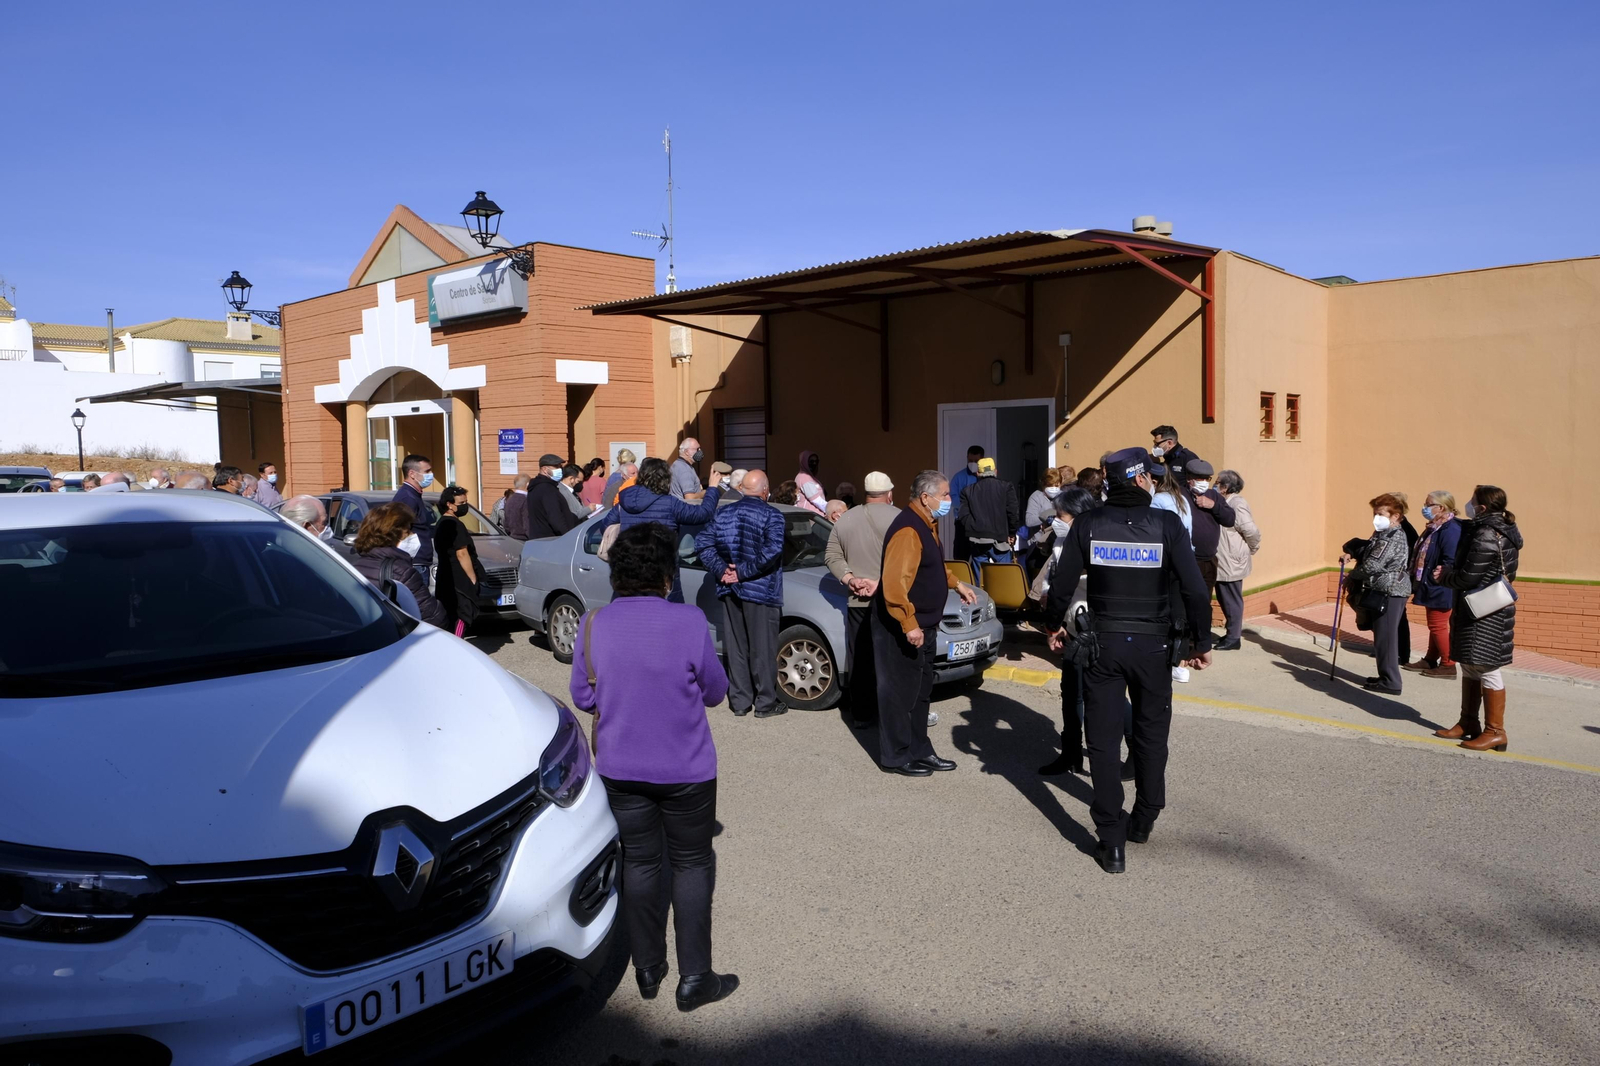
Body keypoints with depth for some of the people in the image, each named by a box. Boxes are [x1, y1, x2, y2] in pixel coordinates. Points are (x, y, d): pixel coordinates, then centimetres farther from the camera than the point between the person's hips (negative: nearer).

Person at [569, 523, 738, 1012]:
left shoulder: (593, 625, -9)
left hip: (621, 769, 3)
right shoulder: (688, 620, -17)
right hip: (686, 769, -3)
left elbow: (583, 697, 2)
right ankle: (695, 978, 15)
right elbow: (715, 691, -6)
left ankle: (648, 970, 28)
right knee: (692, 865, 11)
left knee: (639, 863, 17)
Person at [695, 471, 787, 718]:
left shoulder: (722, 513, 8)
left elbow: (702, 542, 2)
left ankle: (739, 701, 16)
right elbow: (772, 550, -22)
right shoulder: (771, 515, -8)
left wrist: (721, 570, -4)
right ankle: (765, 703, 9)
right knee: (763, 649, 3)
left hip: (730, 590, 5)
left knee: (736, 648, 11)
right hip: (760, 591, -5)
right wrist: (743, 571, -16)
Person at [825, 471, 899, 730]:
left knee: (859, 661, 10)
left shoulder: (845, 519, 10)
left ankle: (861, 715, 16)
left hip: (857, 602, 4)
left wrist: (850, 579, -2)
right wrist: (880, 582, -13)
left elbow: (831, 556, 8)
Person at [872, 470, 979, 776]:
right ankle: (896, 757, 12)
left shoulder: (926, 524, 11)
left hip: (923, 624, 11)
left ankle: (920, 750, 29)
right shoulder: (907, 530, -22)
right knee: (899, 692, 0)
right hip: (902, 628, -11)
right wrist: (909, 625, -31)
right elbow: (894, 583, -30)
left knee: (920, 690, 18)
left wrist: (957, 584, 24)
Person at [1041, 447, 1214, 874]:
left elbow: (1061, 585, -3)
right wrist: (1202, 642, 0)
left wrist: (1053, 626, 14)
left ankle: (1112, 843, 6)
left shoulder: (1088, 524, -5)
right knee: (1151, 732, 19)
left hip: (1103, 643, 0)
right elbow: (1195, 590, -12)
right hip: (1152, 644, 0)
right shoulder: (1166, 524, -9)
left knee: (1103, 740, 5)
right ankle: (1144, 820, 34)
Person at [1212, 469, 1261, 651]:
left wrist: (1252, 549, -10)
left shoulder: (1237, 504, -18)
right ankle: (1232, 633, 29)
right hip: (1224, 563, 9)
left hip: (1231, 564, -9)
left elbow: (1251, 531, -24)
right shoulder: (1226, 503, 12)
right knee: (1225, 600, 17)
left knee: (1232, 601, 0)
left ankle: (1233, 639, 9)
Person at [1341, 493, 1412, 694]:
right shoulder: (1383, 534, 14)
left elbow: (1372, 565, -24)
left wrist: (1351, 577, -9)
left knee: (1385, 636, -6)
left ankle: (1390, 682, -1)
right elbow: (1367, 548, 27)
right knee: (1382, 635, 16)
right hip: (1382, 591, 10)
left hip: (1389, 593, -10)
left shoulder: (1394, 537, -18)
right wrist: (1351, 553, 6)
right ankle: (1386, 676, 25)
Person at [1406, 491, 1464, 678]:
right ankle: (1430, 660, 29)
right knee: (1434, 626, 18)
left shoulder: (1450, 529, -21)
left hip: (1440, 590, -10)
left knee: (1438, 626, -1)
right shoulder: (1434, 528, 11)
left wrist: (1437, 578, -20)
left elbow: (1450, 562, -27)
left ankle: (1448, 666, 9)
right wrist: (1419, 582, 13)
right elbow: (1423, 557, 15)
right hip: (1431, 589, 10)